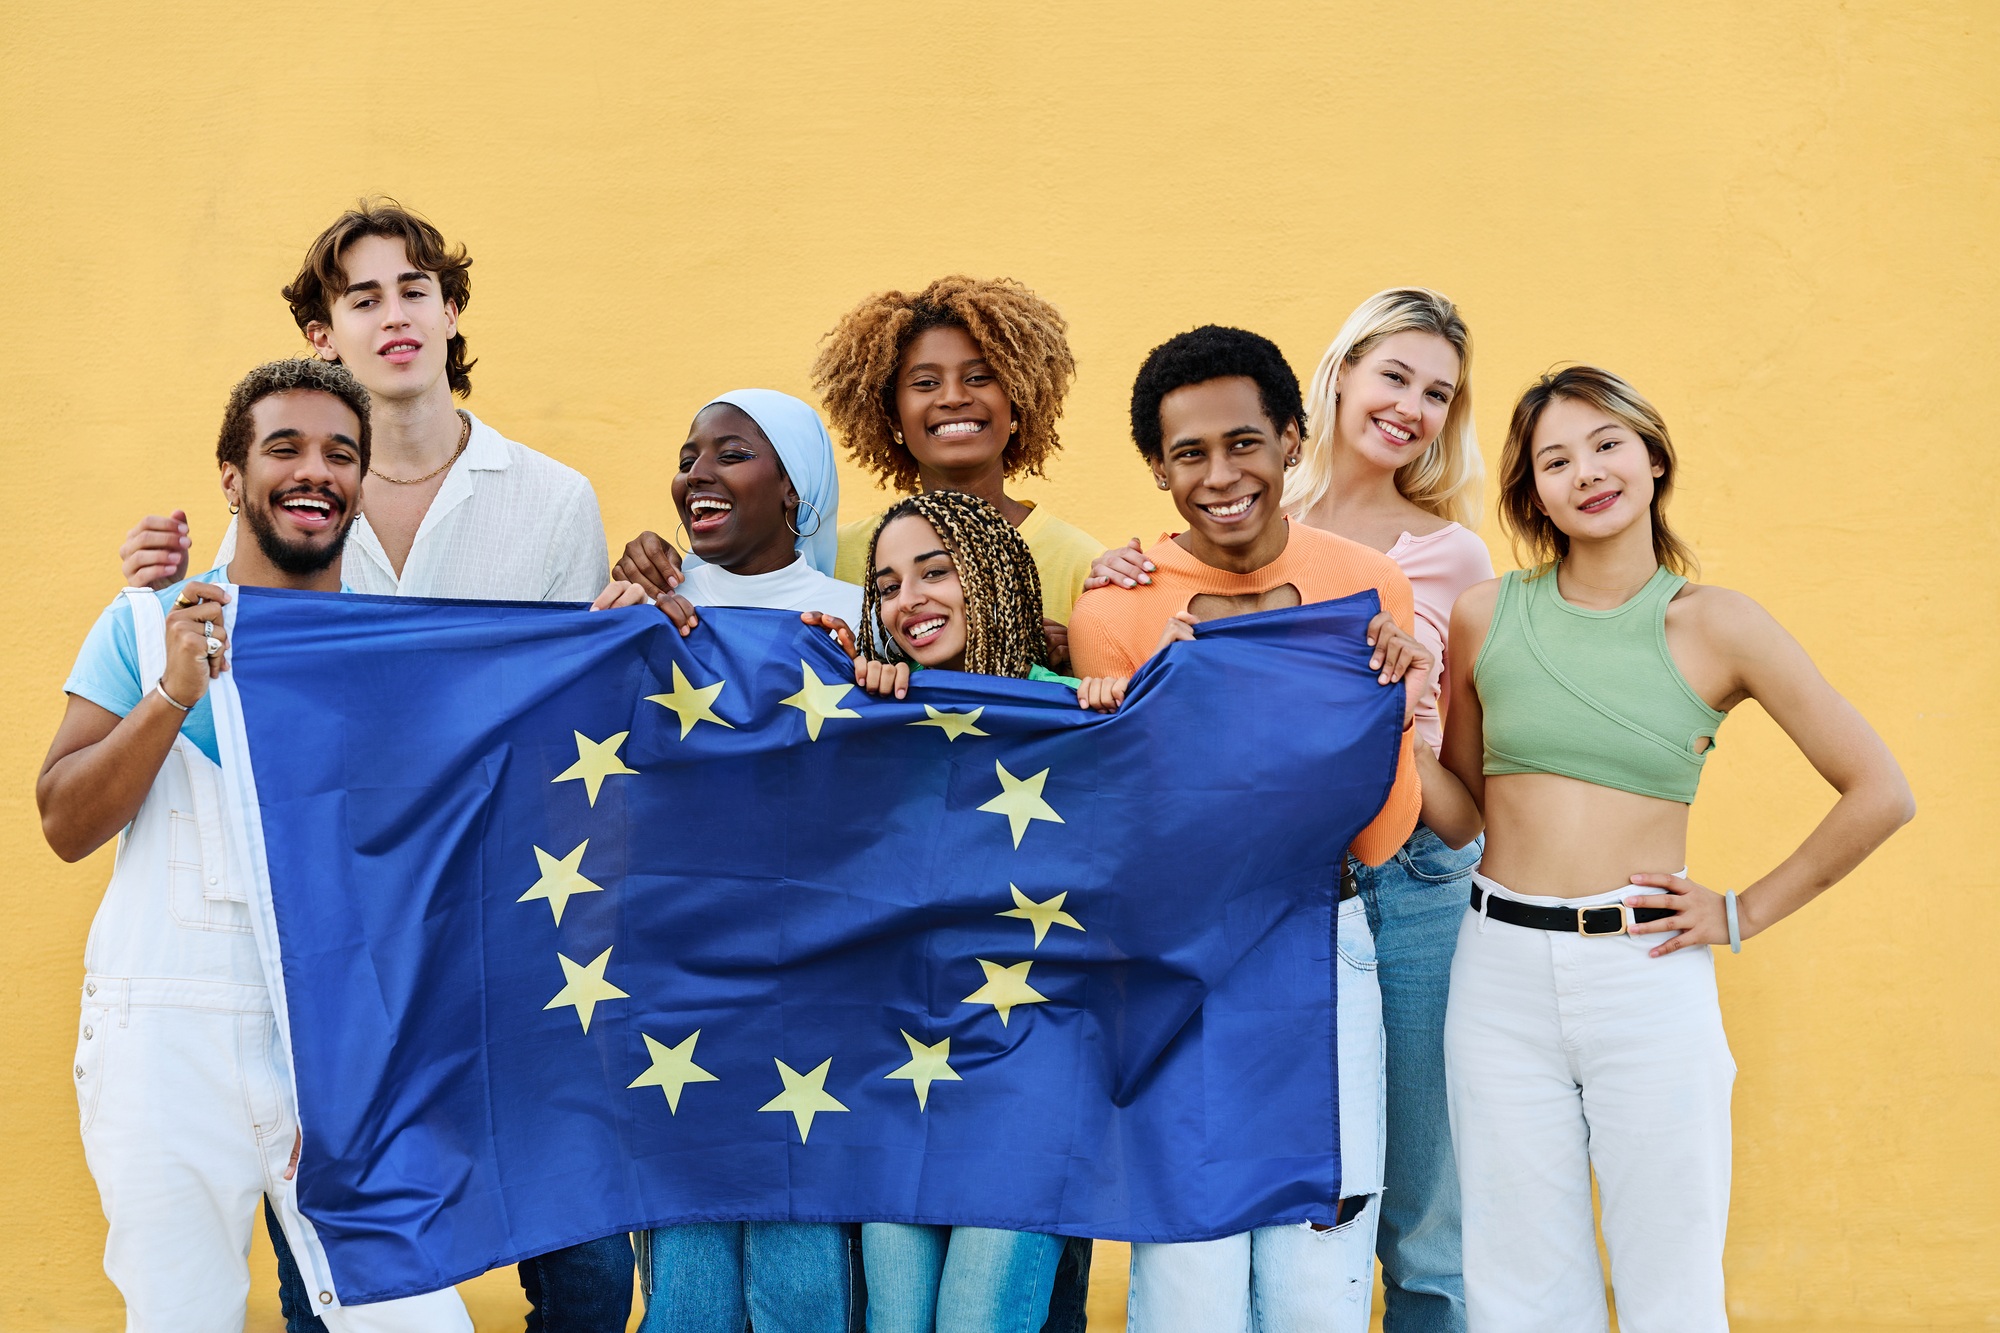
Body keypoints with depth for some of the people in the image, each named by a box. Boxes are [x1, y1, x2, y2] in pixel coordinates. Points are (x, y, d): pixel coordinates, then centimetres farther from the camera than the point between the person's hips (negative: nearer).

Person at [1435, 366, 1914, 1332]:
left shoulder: (1716, 626, -3)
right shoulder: (1487, 617, 3)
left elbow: (1879, 795, 0)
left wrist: (1743, 913, 0)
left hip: (1648, 978, -2)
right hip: (1500, 971, 2)